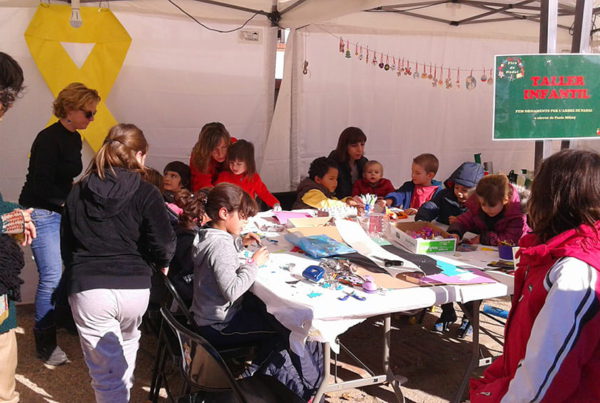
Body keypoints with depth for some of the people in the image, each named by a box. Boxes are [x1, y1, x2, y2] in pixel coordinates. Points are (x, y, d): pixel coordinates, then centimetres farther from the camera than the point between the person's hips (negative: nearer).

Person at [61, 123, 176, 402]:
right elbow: (164, 245, -9)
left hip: (88, 288, 0)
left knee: (106, 372, 5)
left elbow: (66, 244, 13)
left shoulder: (77, 192, 6)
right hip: (134, 286, 0)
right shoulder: (146, 193, -4)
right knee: (127, 342, 30)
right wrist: (161, 264, 12)